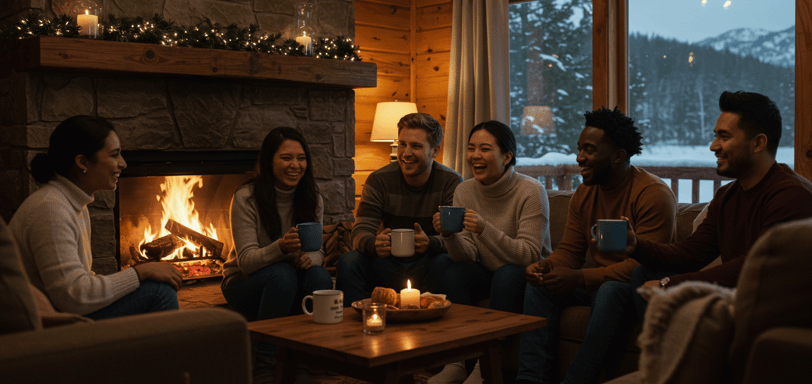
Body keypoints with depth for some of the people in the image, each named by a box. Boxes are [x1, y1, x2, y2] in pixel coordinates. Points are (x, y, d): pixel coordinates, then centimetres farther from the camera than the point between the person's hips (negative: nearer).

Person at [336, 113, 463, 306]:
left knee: (445, 263, -34)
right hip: (389, 266, 1)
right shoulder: (379, 180, -2)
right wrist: (375, 244, -35)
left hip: (426, 267, -1)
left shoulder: (452, 182, -6)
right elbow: (361, 231, -9)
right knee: (348, 262, -25)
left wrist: (431, 243, -40)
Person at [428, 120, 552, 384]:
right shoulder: (464, 191, -4)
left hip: (527, 276, -4)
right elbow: (467, 256, -8)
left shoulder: (531, 191, -19)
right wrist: (449, 235, -31)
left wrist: (486, 230, -39)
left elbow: (530, 255, -26)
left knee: (508, 274, -33)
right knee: (454, 272, -23)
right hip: (489, 274, 4)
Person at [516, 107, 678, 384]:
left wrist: (579, 278, -29)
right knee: (538, 283, -11)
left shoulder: (653, 194, -17)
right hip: (598, 281, 7)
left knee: (611, 290, -37)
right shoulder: (584, 194, 7)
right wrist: (546, 266, -15)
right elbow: (569, 250, 10)